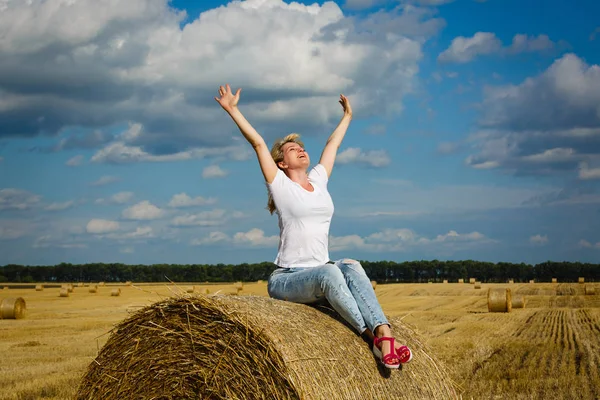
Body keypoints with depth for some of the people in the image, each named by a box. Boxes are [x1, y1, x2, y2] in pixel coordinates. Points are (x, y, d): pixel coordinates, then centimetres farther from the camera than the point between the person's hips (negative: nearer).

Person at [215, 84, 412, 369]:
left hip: (320, 278, 5)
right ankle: (373, 338, -36)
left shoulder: (319, 180, 16)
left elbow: (333, 144, 30)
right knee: (329, 272, -35)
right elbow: (258, 143, -5)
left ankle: (383, 333, -43)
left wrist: (347, 115, 42)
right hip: (285, 279, -5)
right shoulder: (280, 185, 2)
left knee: (351, 267, -27)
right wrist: (232, 110, -9)